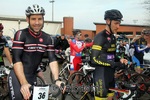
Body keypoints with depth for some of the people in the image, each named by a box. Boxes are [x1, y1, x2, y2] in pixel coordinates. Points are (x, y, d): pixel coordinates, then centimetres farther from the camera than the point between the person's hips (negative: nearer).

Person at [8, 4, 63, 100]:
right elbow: (16, 59, -22)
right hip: (18, 76, -4)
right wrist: (24, 83, -33)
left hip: (32, 77, 5)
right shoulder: (21, 34, -14)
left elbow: (52, 60, -6)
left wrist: (57, 80, -22)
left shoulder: (48, 38, -1)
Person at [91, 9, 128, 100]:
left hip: (110, 74, 8)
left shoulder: (113, 38, 11)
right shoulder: (100, 37, -16)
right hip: (101, 75, -8)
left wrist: (120, 60, -3)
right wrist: (114, 64, -24)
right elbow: (94, 59, -22)